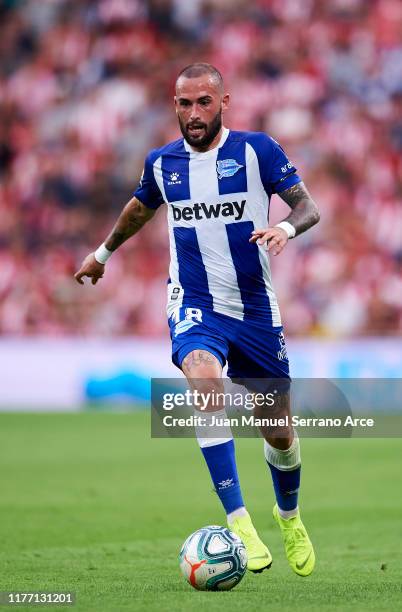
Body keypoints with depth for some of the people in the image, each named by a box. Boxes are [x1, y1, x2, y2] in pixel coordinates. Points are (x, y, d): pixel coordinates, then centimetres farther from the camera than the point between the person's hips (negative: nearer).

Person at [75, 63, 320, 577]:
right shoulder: (162, 162, 4)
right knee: (204, 379, -33)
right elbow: (140, 208, 25)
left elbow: (308, 207, -8)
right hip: (194, 305, 0)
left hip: (255, 308, 0)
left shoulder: (257, 149, -5)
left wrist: (286, 227, -30)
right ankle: (238, 522, -35)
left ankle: (289, 516, 42)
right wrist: (103, 253, 38)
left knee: (278, 431, 9)